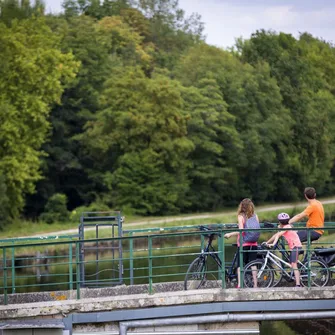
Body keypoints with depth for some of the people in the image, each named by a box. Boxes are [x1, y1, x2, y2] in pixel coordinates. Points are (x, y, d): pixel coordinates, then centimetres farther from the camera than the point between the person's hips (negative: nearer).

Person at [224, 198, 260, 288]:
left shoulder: (241, 216, -10)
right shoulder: (255, 216, 2)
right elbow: (258, 230, 3)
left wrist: (230, 234, -7)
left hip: (243, 243, -4)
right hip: (253, 243, 4)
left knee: (240, 264, 2)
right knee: (253, 264, 7)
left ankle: (239, 284, -6)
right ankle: (255, 284, 5)